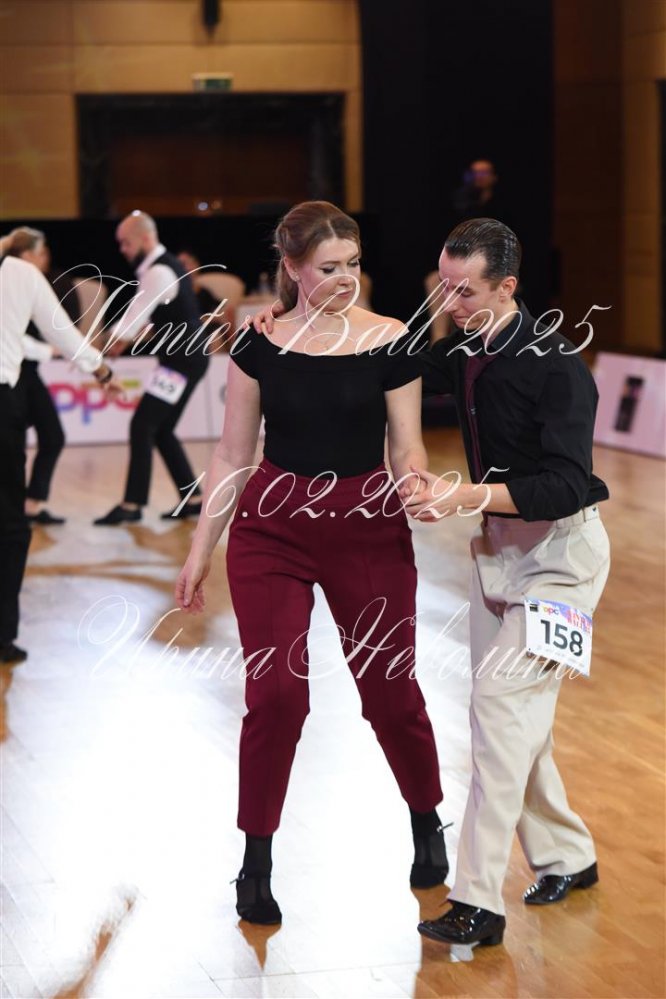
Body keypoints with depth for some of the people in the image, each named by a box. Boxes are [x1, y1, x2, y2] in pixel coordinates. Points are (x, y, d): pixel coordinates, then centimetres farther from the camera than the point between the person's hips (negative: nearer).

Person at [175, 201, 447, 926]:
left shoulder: (390, 342, -4)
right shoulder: (259, 347, -1)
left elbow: (407, 446, -2)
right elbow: (233, 455, 5)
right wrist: (200, 552, 5)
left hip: (368, 529, 0)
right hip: (272, 531, 0)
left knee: (389, 690, 6)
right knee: (276, 693, -6)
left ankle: (427, 822, 33)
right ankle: (255, 864, 7)